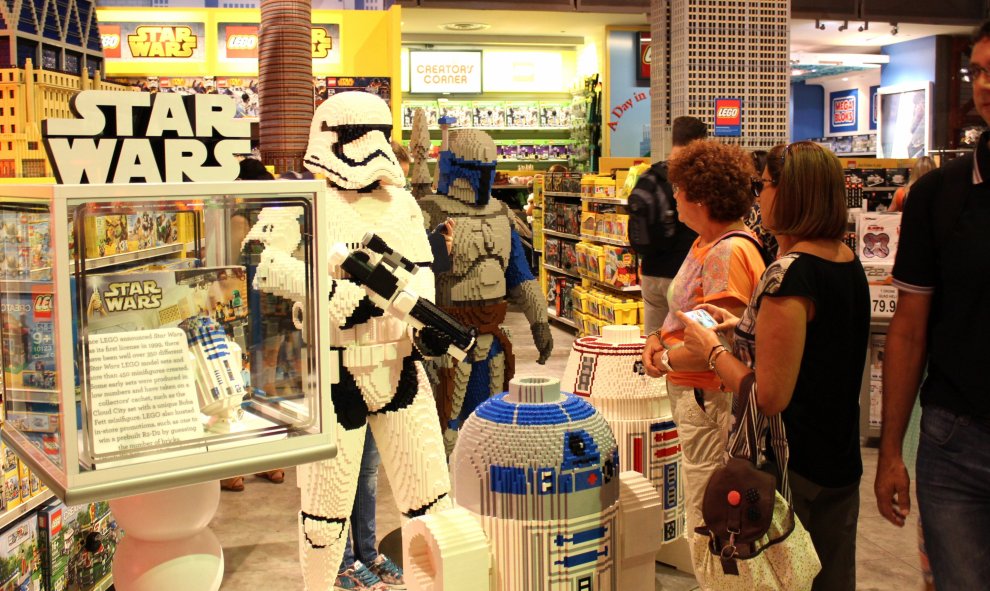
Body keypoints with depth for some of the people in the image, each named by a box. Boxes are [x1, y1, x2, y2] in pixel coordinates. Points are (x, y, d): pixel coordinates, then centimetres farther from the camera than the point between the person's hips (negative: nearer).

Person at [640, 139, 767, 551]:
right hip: (690, 393, 10)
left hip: (710, 398, -10)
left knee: (706, 523, 1)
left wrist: (665, 360, -13)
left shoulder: (729, 252, -21)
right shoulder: (705, 243, 11)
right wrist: (658, 338, 2)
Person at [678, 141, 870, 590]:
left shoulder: (789, 273, -24)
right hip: (839, 458, 9)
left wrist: (711, 348, -11)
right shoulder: (848, 262, 3)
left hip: (792, 469, -8)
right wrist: (743, 326, 11)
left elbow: (769, 398, -26)